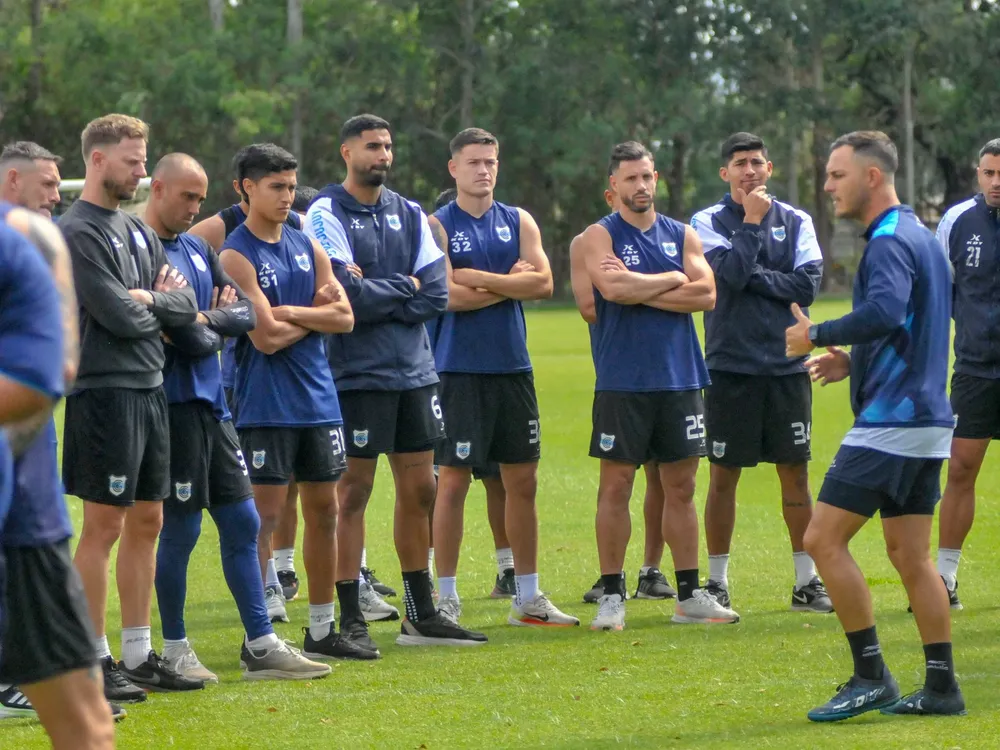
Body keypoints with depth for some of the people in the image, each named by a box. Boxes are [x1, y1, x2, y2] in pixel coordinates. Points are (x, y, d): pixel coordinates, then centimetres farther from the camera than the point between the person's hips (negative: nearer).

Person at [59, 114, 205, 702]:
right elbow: (118, 317, -18)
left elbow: (187, 305, 10)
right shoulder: (78, 232, -10)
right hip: (106, 393, -8)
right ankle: (94, 660, 0)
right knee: (104, 526, -5)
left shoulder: (139, 231, 16)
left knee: (146, 523, 11)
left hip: (150, 390, 8)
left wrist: (148, 300, -9)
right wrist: (161, 307, 0)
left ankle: (139, 654, 18)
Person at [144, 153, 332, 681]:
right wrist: (217, 323, -1)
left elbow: (247, 315, 7)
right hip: (174, 405, -8)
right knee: (180, 530, -1)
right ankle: (175, 651, 10)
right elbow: (190, 340, -19)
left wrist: (206, 318, -9)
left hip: (212, 404, 8)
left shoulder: (198, 250, 15)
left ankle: (261, 646, 14)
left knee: (242, 522, 9)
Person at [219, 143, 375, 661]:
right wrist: (316, 314, -4)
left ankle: (321, 631, 19)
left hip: (318, 400, 7)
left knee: (323, 510, 10)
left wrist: (289, 312, -10)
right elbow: (266, 337, -17)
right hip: (265, 404, -7)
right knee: (264, 517, -7)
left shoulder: (307, 247, 12)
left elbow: (344, 318, 2)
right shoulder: (237, 255, -9)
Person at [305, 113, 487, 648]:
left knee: (419, 489, 9)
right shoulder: (326, 214, -6)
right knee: (354, 490, -3)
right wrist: (404, 287, -5)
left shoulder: (409, 214, 12)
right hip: (357, 376, -6)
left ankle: (420, 617, 18)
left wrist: (375, 296, -10)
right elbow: (345, 294, -18)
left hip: (414, 372, 6)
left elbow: (436, 294, 1)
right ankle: (349, 619, 1)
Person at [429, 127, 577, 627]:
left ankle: (527, 598, 16)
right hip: (460, 371, -5)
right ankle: (446, 599, 3)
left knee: (523, 480, 8)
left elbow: (543, 283, -5)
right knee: (453, 480, -3)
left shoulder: (519, 222, 10)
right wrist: (510, 283, -8)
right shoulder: (438, 226, -3)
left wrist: (480, 278, -13)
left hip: (512, 366, 5)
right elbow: (447, 295, -16)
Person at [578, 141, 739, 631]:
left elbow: (705, 294, -4)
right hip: (622, 383, -4)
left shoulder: (682, 236, 11)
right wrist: (672, 280, -7)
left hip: (679, 379, 4)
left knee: (681, 486, 7)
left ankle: (690, 595, 13)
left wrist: (639, 290, -10)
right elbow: (614, 288, -19)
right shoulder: (599, 236, 0)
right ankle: (612, 595, 4)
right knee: (616, 485, -2)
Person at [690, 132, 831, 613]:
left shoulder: (795, 222, 7)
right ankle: (717, 582, 11)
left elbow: (808, 285, -6)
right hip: (730, 368, -2)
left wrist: (754, 277, -10)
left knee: (795, 473, 4)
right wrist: (751, 221, -11)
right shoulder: (708, 222, 0)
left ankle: (807, 581, 11)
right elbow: (733, 272, -17)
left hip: (786, 367, 2)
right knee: (723, 476, 3)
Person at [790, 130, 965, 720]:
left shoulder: (890, 242, -15)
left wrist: (818, 334, -22)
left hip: (891, 420, -10)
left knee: (824, 539, -7)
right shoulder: (921, 236, 17)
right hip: (926, 417, 10)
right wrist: (856, 362, 17)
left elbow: (885, 311, -34)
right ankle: (942, 687, 12)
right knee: (911, 555, 12)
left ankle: (871, 677, -7)